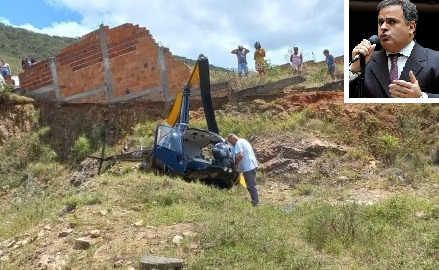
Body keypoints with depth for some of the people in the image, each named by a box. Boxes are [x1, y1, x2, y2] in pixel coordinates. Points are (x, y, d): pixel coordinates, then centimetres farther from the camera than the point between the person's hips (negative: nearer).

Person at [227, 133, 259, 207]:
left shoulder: (238, 143, -10)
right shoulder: (243, 141, 20)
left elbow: (240, 155, -23)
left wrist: (235, 164, -9)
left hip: (248, 168, -10)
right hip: (253, 165, 10)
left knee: (251, 186, -5)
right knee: (252, 186, 18)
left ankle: (256, 204, -2)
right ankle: (255, 202, 24)